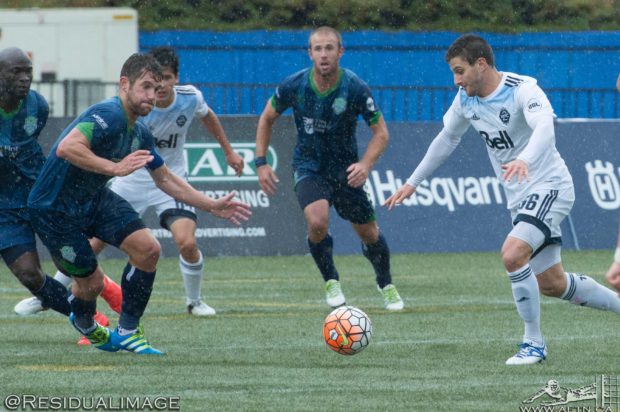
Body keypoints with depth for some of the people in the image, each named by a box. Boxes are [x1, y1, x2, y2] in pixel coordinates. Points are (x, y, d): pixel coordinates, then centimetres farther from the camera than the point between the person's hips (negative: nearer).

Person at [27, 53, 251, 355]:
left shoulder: (140, 134, 2)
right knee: (91, 281, -4)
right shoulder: (109, 116, -27)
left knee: (148, 249, -9)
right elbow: (66, 148, -41)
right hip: (54, 209, -8)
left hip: (94, 199, 8)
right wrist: (115, 167, -44)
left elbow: (165, 179, 16)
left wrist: (212, 206, 13)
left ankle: (127, 331, 6)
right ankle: (84, 324, 35)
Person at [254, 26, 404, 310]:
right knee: (317, 221, -27)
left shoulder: (355, 89, -19)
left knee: (368, 233, 7)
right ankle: (331, 282, 0)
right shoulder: (294, 86, -15)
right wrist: (261, 162, -4)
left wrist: (365, 164, -28)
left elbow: (380, 132, -11)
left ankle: (386, 285, 38)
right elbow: (267, 119, 3)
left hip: (345, 169, 1)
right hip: (308, 167, -1)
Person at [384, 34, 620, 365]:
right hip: (519, 198, 8)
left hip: (548, 186, -8)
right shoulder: (466, 100, 1)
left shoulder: (522, 90, -21)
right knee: (550, 284, 9)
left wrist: (524, 161, -60)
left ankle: (534, 343, -13)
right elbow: (447, 139, 18)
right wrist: (412, 183, 20)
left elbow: (545, 129, -40)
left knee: (512, 254, -27)